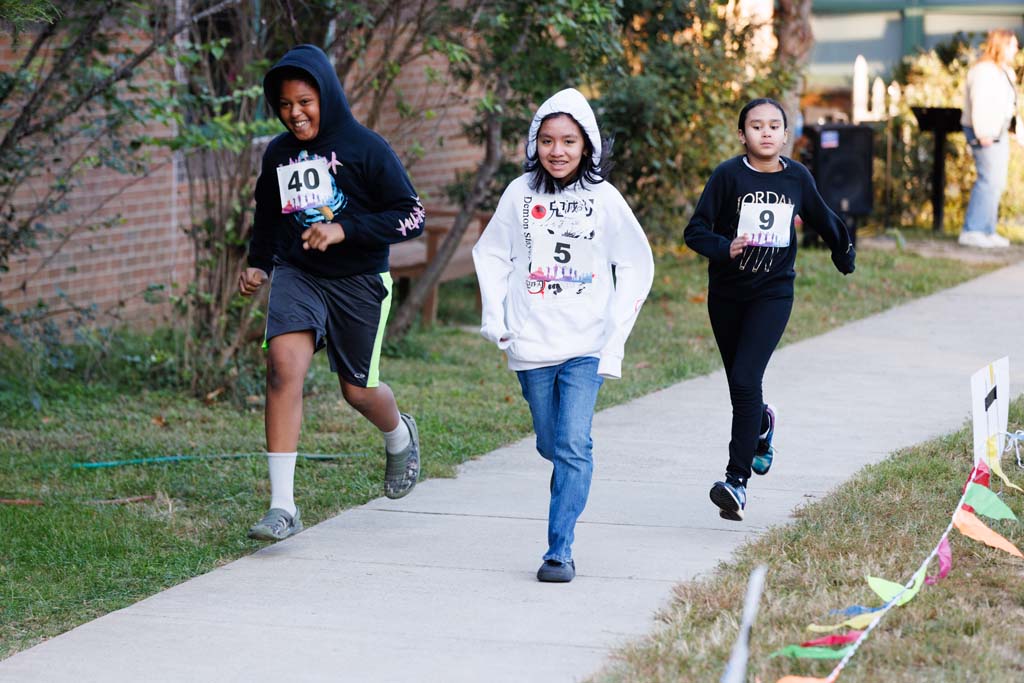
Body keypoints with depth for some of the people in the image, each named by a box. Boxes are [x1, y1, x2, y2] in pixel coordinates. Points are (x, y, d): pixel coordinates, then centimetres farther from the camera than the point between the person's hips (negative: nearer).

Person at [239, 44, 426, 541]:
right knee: (284, 365, -20)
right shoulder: (278, 154, 4)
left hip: (358, 281, -2)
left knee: (358, 390, 8)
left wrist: (344, 230, -20)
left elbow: (412, 217, -11)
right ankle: (283, 507, -21)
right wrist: (258, 264, 9)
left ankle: (400, 437, 48)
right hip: (296, 275, 3)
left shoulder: (366, 149, -10)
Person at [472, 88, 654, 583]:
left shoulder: (604, 199, -1)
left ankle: (559, 550, -12)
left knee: (573, 446, -13)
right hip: (530, 344, 2)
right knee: (551, 445, 9)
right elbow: (491, 254, 12)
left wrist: (616, 333, 0)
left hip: (586, 346, -2)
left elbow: (637, 267, 6)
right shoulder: (520, 193, 2)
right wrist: (494, 318, 4)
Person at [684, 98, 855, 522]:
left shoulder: (797, 177, -2)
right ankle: (762, 424, 52)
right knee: (739, 384, 16)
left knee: (745, 380, -17)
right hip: (727, 293, 1)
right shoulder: (728, 176, -9)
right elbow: (696, 231, -12)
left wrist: (844, 254, 32)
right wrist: (725, 248, -31)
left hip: (773, 294, -1)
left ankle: (737, 481, -17)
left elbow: (822, 219, 18)